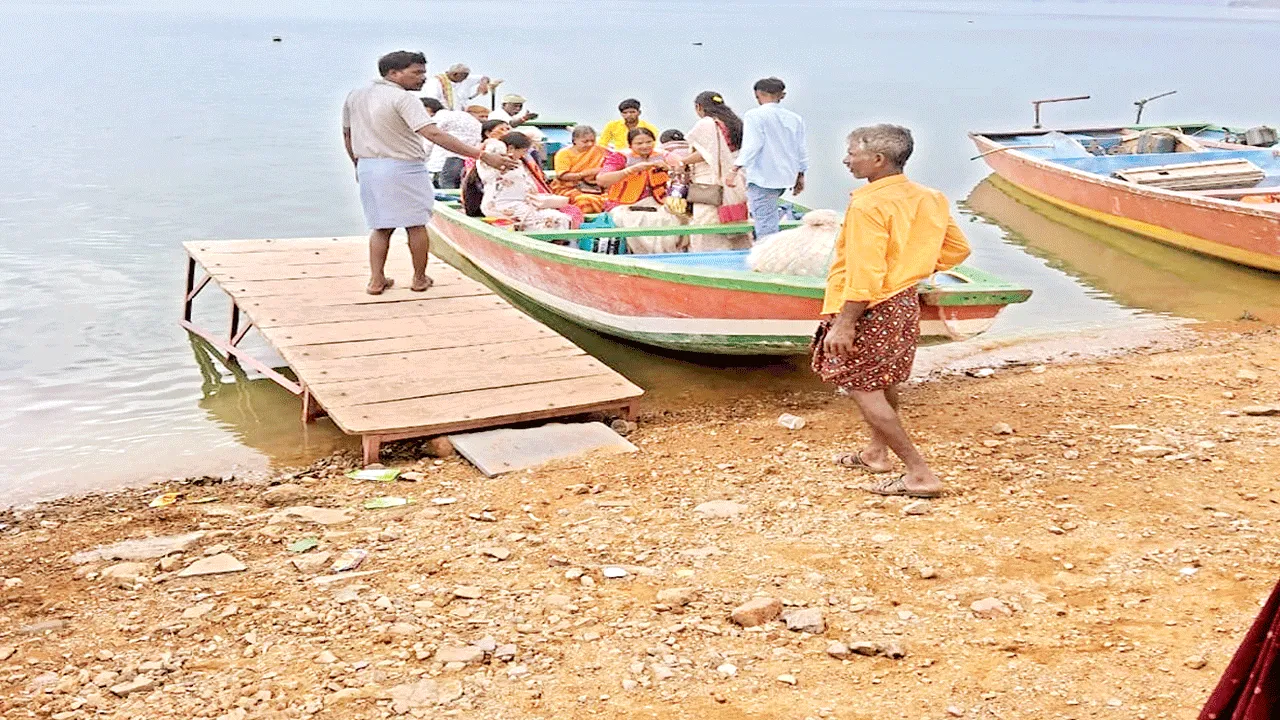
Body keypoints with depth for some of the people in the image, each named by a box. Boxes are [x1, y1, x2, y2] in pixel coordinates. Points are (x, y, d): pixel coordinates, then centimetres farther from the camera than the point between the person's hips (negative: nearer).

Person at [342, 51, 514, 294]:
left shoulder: (355, 96, 6)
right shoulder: (403, 99, -16)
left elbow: (347, 135, 14)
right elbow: (433, 134, -27)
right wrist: (482, 155, -32)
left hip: (367, 167, 6)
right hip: (403, 168, -6)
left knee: (381, 226, 16)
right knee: (415, 225, 9)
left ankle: (376, 280, 11)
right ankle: (419, 279, 18)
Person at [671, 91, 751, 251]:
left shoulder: (705, 124, -7)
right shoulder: (734, 123, 18)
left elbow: (704, 153, -13)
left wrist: (682, 162, -3)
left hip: (710, 184, -8)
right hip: (735, 185, 8)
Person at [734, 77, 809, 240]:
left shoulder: (754, 115, -8)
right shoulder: (795, 118, 10)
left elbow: (751, 146, -16)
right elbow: (801, 149, 16)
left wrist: (738, 168, -15)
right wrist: (800, 175, 25)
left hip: (763, 178, -7)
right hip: (786, 176, 7)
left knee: (766, 226, -8)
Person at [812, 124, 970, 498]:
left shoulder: (868, 205, -21)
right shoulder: (926, 198, 4)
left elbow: (865, 274, -26)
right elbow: (957, 248, 10)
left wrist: (844, 323, -22)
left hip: (873, 309, -9)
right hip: (905, 302, 9)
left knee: (862, 388, -3)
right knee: (883, 381, 25)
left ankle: (920, 474, -5)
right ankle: (878, 450, 43)